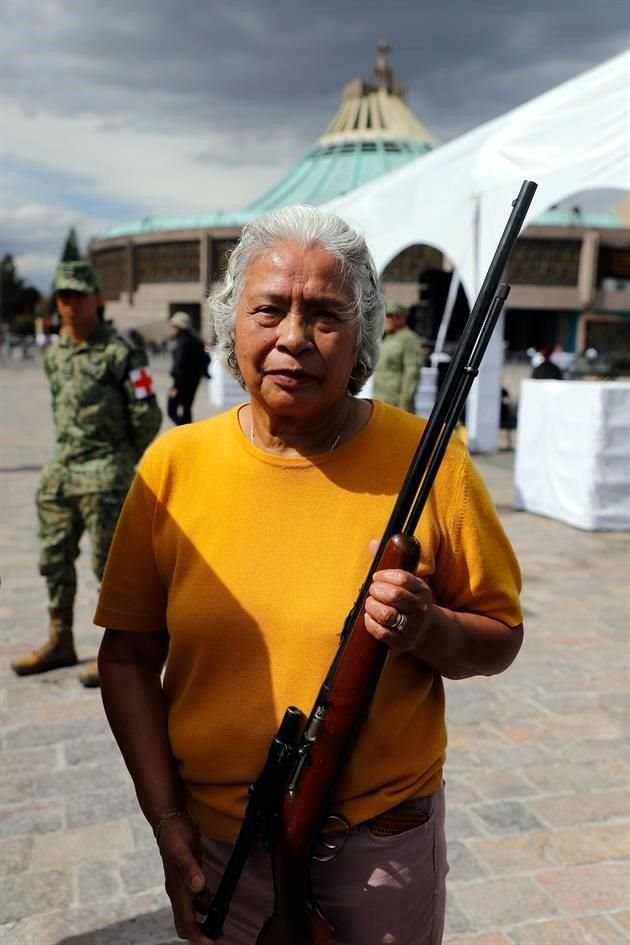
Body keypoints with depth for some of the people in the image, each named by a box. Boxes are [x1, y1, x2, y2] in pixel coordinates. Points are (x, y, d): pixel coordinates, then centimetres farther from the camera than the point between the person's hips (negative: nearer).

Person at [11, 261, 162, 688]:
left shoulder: (120, 353, -11)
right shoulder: (54, 354, 11)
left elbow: (147, 415, -9)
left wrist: (124, 458, 2)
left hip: (104, 477, -7)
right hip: (60, 472, 8)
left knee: (109, 564, -2)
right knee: (54, 560, 13)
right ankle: (61, 642, 27)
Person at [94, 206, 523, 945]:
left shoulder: (426, 461, -12)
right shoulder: (174, 463, -8)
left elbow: (500, 639, -4)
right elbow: (129, 656, -3)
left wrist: (429, 631, -24)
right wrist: (167, 821, -6)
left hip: (385, 839, 0)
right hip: (215, 838, 1)